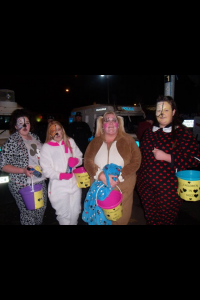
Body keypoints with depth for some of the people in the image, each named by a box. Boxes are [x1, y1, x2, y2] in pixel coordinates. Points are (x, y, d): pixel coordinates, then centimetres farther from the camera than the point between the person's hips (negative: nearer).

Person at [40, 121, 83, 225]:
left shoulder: (70, 142, 5)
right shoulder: (46, 147, -5)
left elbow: (80, 157, 10)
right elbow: (46, 170, -8)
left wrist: (76, 160, -13)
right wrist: (60, 175, -23)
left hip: (75, 184, 3)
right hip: (59, 187, -3)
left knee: (75, 212, 16)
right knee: (64, 215, 8)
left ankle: (73, 223, 42)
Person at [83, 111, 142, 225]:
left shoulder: (128, 140, -1)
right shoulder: (95, 142, 5)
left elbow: (136, 161, -8)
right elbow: (88, 161, -3)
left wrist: (118, 177, -18)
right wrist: (101, 176, -21)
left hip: (122, 188, -1)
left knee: (120, 218, 15)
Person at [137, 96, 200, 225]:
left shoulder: (182, 133, -8)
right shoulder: (149, 133, 8)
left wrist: (166, 157, -21)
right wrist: (140, 178, 16)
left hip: (169, 189, -4)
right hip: (147, 186, 5)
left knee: (167, 220, 13)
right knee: (151, 219, 18)